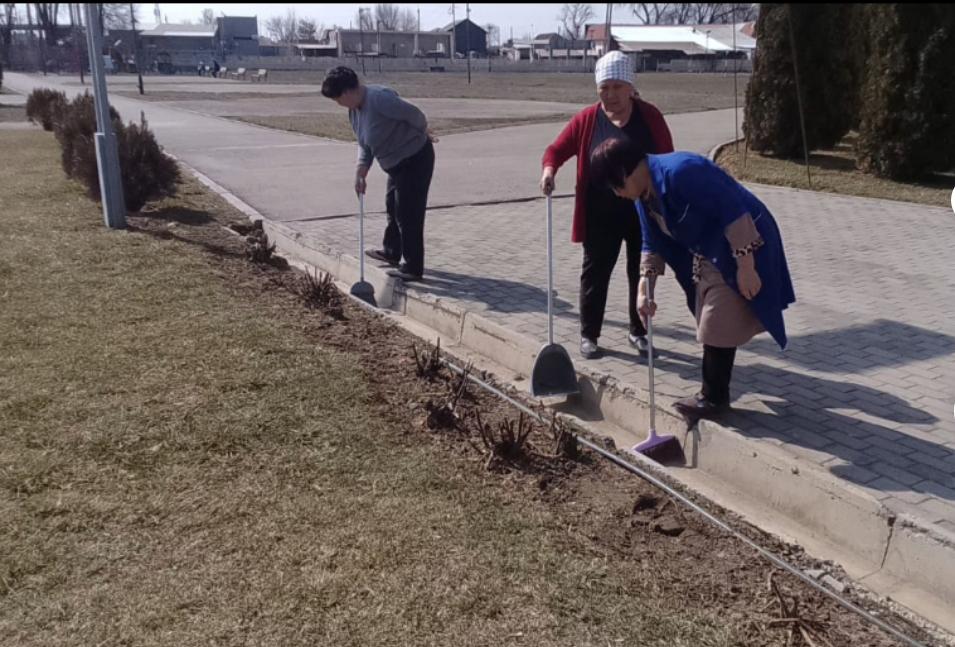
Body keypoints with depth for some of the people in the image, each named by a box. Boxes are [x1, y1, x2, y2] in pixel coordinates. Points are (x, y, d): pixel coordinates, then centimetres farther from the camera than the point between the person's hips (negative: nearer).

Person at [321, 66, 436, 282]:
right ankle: (391, 252, 42)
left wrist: (424, 134, -3)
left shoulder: (380, 99, -28)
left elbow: (415, 114, -22)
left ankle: (413, 268, 3)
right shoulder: (354, 109, 4)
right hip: (397, 163, 10)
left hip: (415, 159, -10)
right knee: (393, 207, 24)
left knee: (408, 215, -6)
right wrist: (361, 171, -1)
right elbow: (364, 144, 10)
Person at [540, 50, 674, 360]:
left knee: (641, 272, 11)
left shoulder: (650, 116, -3)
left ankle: (638, 331, 27)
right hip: (601, 215, -1)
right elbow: (557, 149, 3)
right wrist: (549, 169, -20)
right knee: (595, 272, 5)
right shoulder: (586, 119, -4)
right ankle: (588, 334, 17)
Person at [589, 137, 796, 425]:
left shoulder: (680, 171, -27)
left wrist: (745, 267, -26)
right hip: (708, 255, 10)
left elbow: (733, 212, -28)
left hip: (739, 247, -9)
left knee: (718, 325, -5)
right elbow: (653, 244, 12)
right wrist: (644, 288, 3)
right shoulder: (644, 195, 2)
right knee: (711, 325, 15)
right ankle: (714, 393, 27)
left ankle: (714, 398, 9)